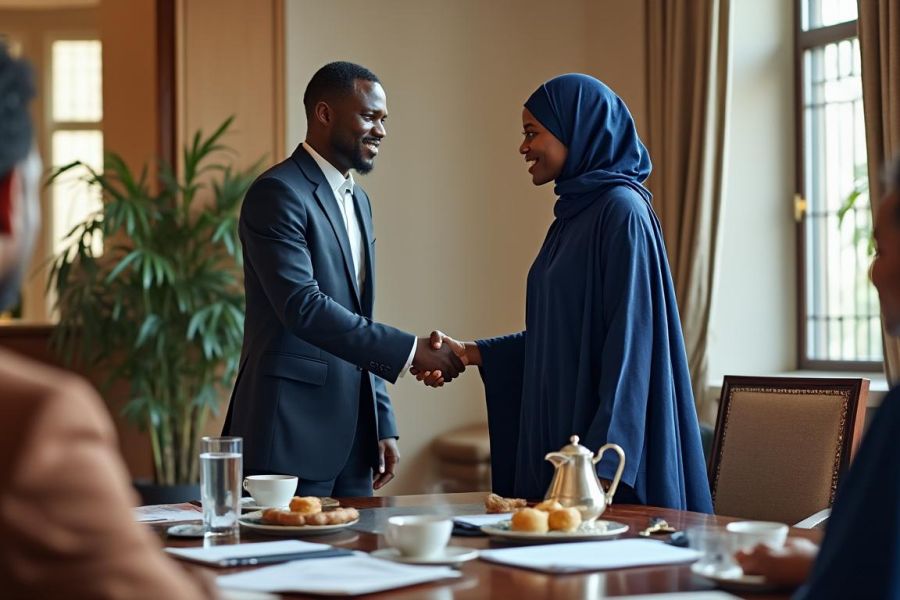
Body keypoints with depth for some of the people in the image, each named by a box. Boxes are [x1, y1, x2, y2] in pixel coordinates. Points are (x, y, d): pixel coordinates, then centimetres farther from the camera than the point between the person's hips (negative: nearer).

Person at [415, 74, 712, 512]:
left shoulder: (622, 211, -13)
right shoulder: (574, 213, 14)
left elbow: (631, 340, -18)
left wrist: (604, 462, -22)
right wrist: (470, 353, 11)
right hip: (558, 433, 9)